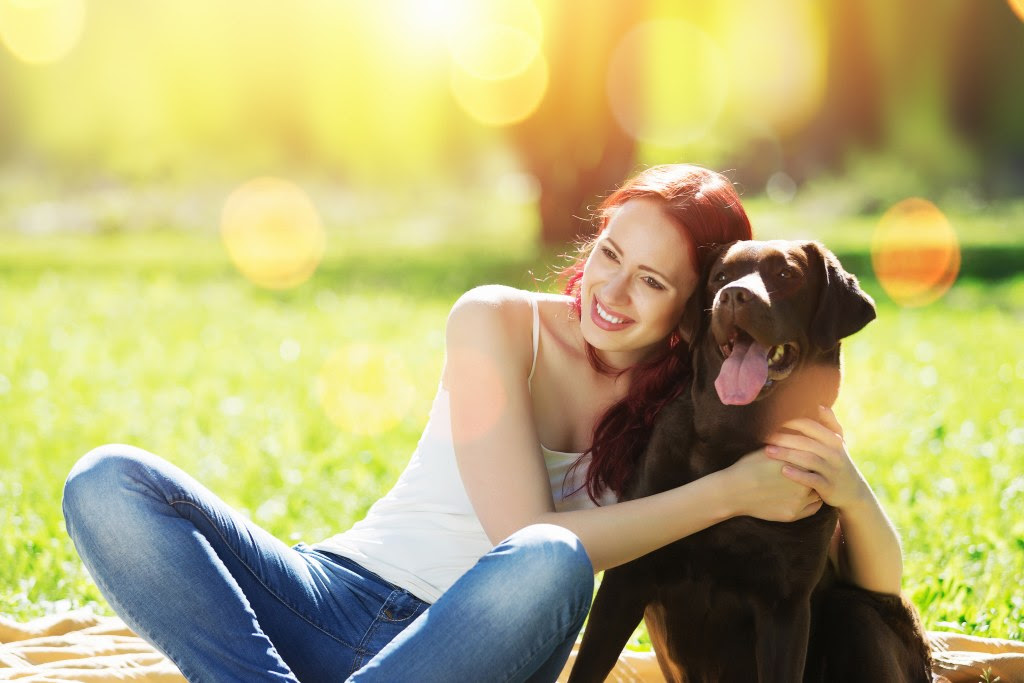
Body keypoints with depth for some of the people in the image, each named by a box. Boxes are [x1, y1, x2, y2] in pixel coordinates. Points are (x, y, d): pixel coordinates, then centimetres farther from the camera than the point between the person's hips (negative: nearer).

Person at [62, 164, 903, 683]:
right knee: (110, 483, -21)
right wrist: (724, 494, -17)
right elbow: (523, 530, -14)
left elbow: (880, 583, 6)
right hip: (341, 595, 0)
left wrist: (847, 486, -17)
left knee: (547, 569, -39)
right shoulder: (498, 324, -3)